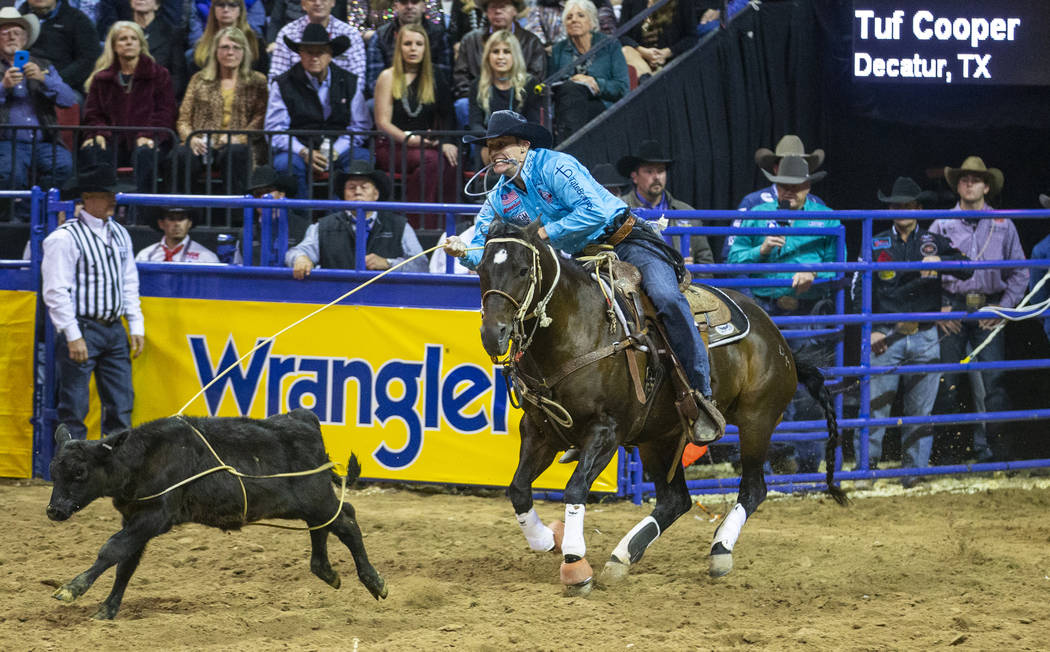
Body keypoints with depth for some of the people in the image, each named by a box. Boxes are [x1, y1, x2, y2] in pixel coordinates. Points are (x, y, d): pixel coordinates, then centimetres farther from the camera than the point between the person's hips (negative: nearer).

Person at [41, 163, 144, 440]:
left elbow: (130, 283, 18)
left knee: (121, 404, 7)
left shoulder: (120, 234, 12)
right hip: (82, 331, -7)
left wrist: (136, 326, 11)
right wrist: (73, 336, -17)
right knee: (74, 409, -4)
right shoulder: (65, 237, -11)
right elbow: (56, 292, -13)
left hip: (114, 329, 7)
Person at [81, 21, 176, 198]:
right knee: (89, 151, -31)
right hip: (114, 140, 2)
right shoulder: (101, 78, 20)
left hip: (147, 139, -2)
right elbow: (92, 113, 15)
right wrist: (99, 133, -9)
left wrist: (147, 135, -14)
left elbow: (165, 112, 5)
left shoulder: (159, 75, 14)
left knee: (144, 153, -38)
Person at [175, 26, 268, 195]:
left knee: (235, 153, -40)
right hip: (204, 146, 2)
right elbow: (183, 120, 17)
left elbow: (261, 118, 2)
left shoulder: (257, 82, 16)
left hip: (240, 145, -2)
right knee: (181, 154, -34)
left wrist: (238, 137, -16)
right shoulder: (200, 80, 22)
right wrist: (191, 138, -6)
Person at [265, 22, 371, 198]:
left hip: (339, 150, 1)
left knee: (363, 158, -31)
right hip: (298, 150, -1)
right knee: (284, 163, -36)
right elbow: (275, 130, -1)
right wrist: (304, 153, -17)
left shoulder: (350, 83, 11)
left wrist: (334, 152, -10)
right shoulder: (283, 85, 6)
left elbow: (360, 126, 6)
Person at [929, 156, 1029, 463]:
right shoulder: (942, 225, 7)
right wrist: (937, 307, -3)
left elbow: (1019, 272, 11)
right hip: (952, 309, 0)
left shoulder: (1003, 225, 9)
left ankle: (993, 445, -5)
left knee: (992, 381, -7)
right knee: (946, 381, 0)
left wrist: (1004, 307, -1)